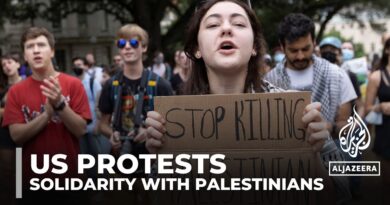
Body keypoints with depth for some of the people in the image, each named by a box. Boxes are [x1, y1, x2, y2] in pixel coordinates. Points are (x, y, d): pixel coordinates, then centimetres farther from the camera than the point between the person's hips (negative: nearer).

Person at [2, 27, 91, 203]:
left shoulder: (73, 84, -5)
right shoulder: (16, 92, -1)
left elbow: (81, 130, -9)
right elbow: (16, 135, -9)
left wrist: (60, 104, -24)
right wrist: (48, 113, -21)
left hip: (69, 177, -1)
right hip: (33, 179, 1)